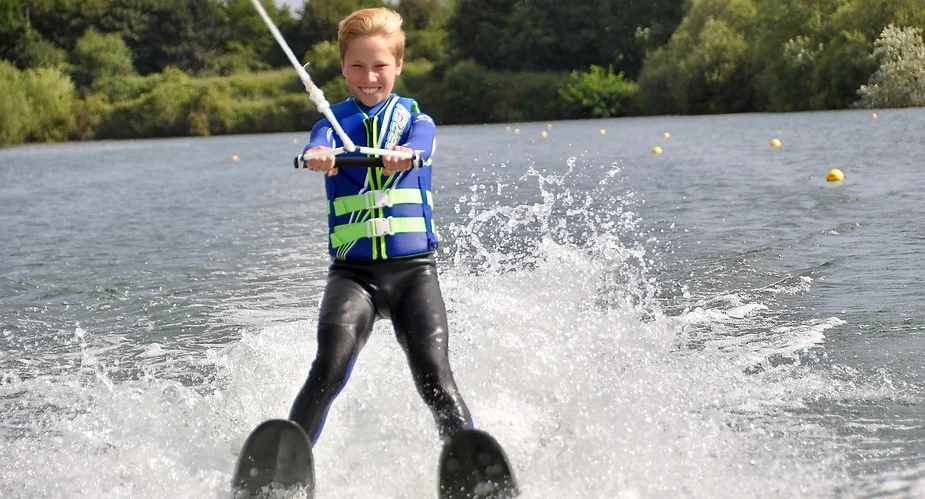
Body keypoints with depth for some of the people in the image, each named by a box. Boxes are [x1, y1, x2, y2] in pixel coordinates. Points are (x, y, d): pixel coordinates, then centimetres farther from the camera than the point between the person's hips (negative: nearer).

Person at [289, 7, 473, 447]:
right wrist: (319, 157, -40)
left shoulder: (415, 118, 11)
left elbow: (418, 146, -15)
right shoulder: (334, 122, 11)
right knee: (329, 368, -21)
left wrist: (401, 155, -40)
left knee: (434, 378, -14)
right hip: (352, 269, 0)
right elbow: (319, 147, -14)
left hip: (413, 267, 0)